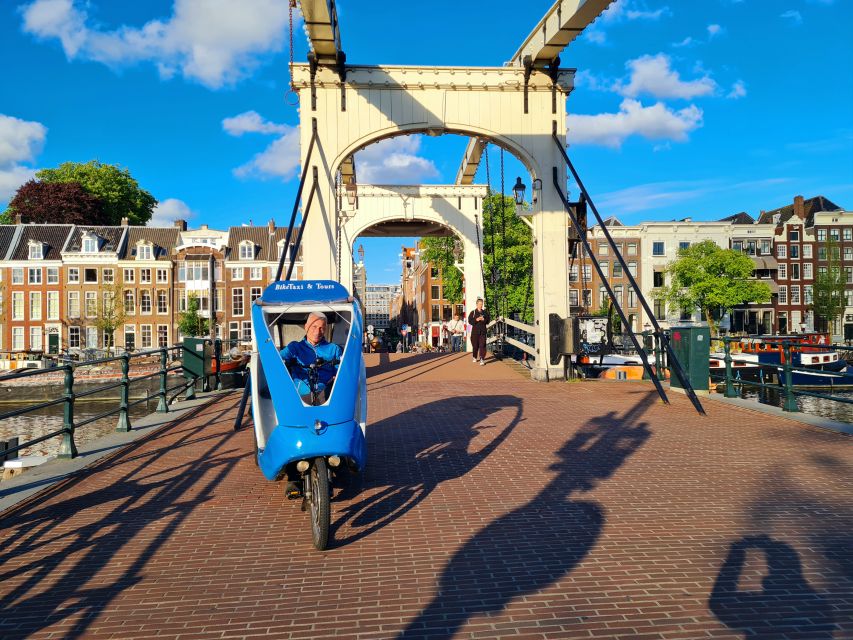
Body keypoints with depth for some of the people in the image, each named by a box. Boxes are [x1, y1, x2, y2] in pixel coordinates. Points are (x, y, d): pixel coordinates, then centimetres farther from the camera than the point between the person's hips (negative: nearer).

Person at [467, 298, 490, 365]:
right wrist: (476, 320, -15)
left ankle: (482, 359, -15)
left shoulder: (485, 312, 9)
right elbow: (470, 321, -3)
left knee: (482, 345, -10)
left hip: (483, 331, 0)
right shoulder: (473, 312, 5)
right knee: (475, 345, 8)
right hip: (475, 331, 0)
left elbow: (488, 321, 7)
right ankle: (475, 357, 30)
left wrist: (483, 319, -12)